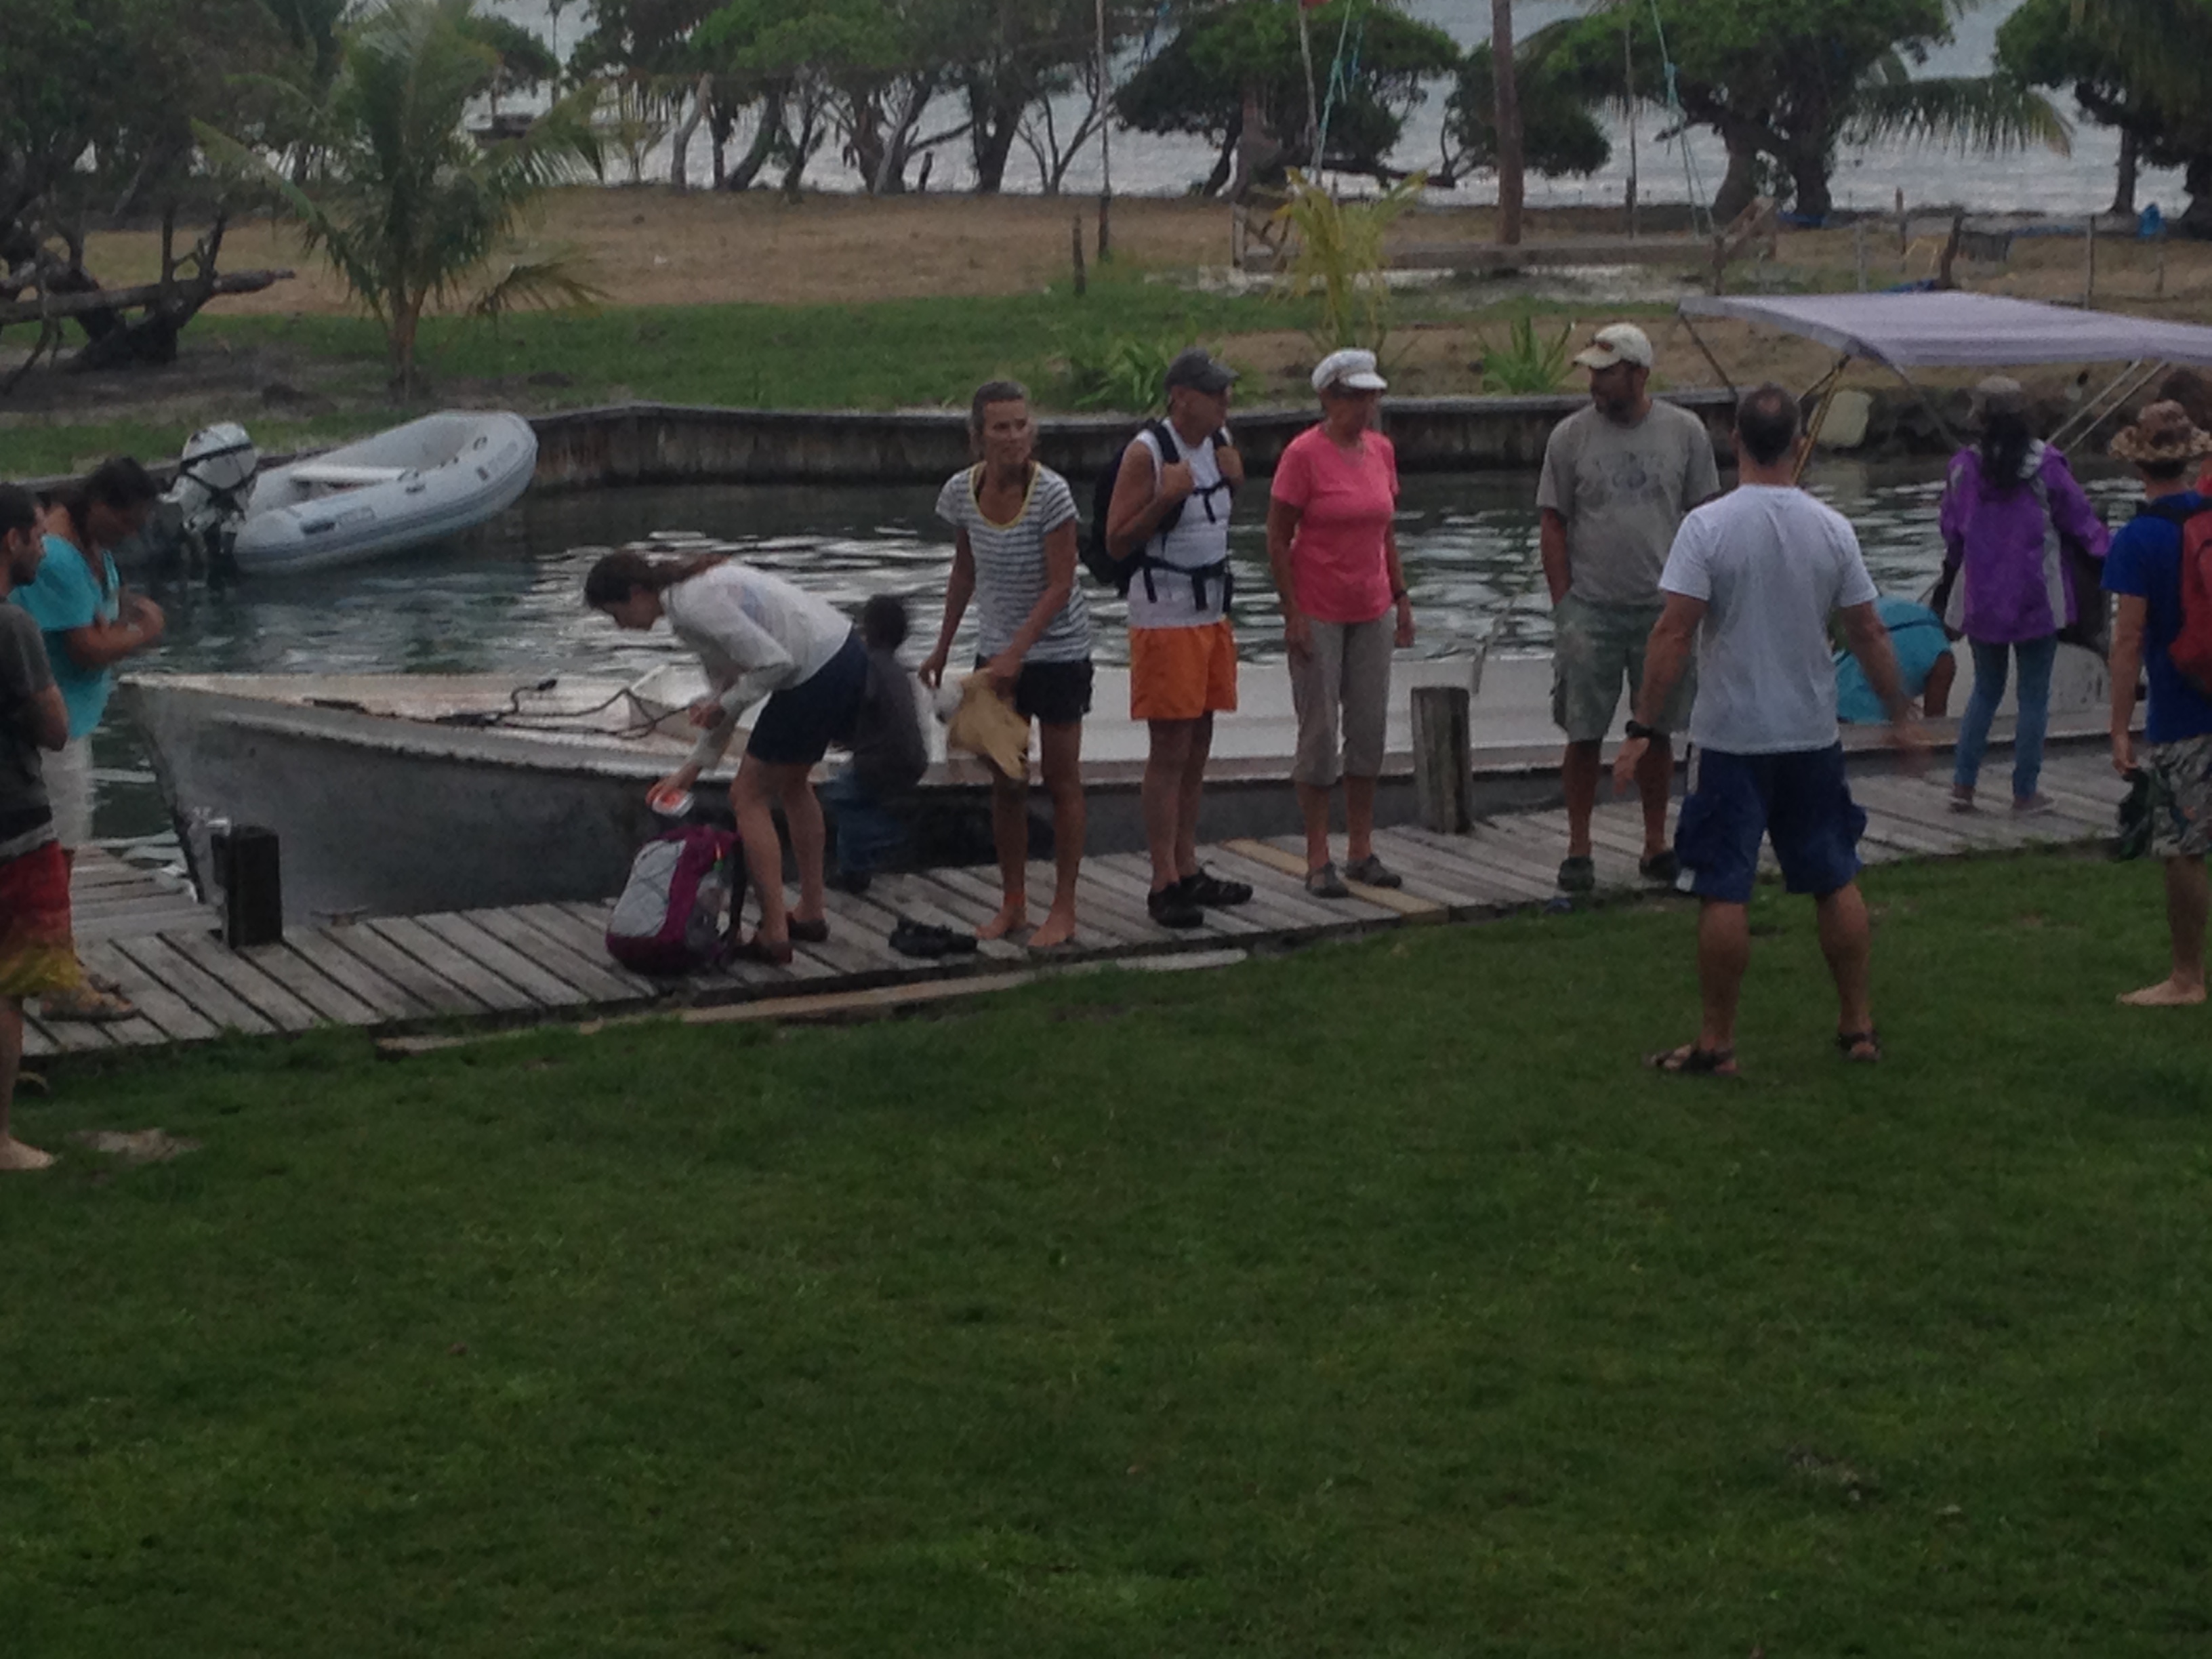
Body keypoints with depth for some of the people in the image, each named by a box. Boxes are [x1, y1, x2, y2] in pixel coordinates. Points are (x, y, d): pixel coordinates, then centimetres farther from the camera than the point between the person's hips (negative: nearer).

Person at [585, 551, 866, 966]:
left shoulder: (692, 607, -17)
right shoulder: (696, 586, 14)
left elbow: (774, 662, -21)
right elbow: (725, 683, 20)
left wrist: (724, 705, -6)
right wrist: (693, 767, 21)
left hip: (816, 676, -10)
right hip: (847, 655, 10)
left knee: (748, 797, 2)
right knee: (791, 783, 27)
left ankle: (774, 935, 5)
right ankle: (810, 914, 36)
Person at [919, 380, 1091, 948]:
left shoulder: (1050, 493, -20)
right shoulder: (962, 492, -6)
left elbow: (1060, 585, -19)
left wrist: (1015, 653, -25)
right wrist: (943, 648, 14)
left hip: (1057, 651, -5)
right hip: (997, 651, 5)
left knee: (1062, 782, 4)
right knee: (1005, 783, 9)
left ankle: (1063, 910, 11)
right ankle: (1012, 904, 20)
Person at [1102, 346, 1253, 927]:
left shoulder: (1220, 442, 7)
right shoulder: (1146, 454, -15)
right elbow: (1117, 543, -15)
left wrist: (1235, 478, 2)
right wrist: (1165, 497, -27)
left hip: (1213, 612, 8)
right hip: (1164, 617, -8)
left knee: (1198, 748, 12)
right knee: (1169, 752, -6)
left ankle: (1188, 870, 19)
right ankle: (1164, 884, -3)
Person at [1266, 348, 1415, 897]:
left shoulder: (1381, 450, 6)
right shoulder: (1303, 454, -12)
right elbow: (1277, 539, -11)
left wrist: (1400, 595, 10)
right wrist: (1292, 614, -15)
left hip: (1372, 612, 6)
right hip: (1318, 615, -6)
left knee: (1370, 728, 8)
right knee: (1320, 732, -2)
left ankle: (1361, 852, 18)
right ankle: (1318, 861, 6)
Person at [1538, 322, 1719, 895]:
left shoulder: (1684, 432, 2)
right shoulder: (1570, 436, 0)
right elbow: (1553, 525, 2)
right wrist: (1564, 606, -5)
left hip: (1663, 607, 1)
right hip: (1591, 609, -1)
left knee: (1659, 731, 8)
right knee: (1584, 733, 0)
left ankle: (1656, 845, 18)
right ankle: (1578, 848, 10)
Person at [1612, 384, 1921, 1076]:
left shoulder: (1708, 526, -12)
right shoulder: (1830, 528, -2)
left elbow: (1674, 635, -15)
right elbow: (1868, 634, 3)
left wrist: (1642, 729, -11)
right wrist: (1900, 714, 16)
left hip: (1731, 739, -3)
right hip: (1813, 735, 4)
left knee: (1724, 892, 1)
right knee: (1836, 881, 15)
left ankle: (1717, 1042, 5)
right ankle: (1859, 1026, 22)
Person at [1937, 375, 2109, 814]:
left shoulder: (1964, 467, -6)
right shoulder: (2045, 465, -10)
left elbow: (1951, 532, 5)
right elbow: (2081, 520, -2)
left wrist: (1955, 567, 24)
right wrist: (2108, 561, 13)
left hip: (1980, 597, 2)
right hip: (2037, 598, -2)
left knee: (1985, 690, 16)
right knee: (2034, 695, 7)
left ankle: (1963, 784, 11)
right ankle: (2025, 792, 9)